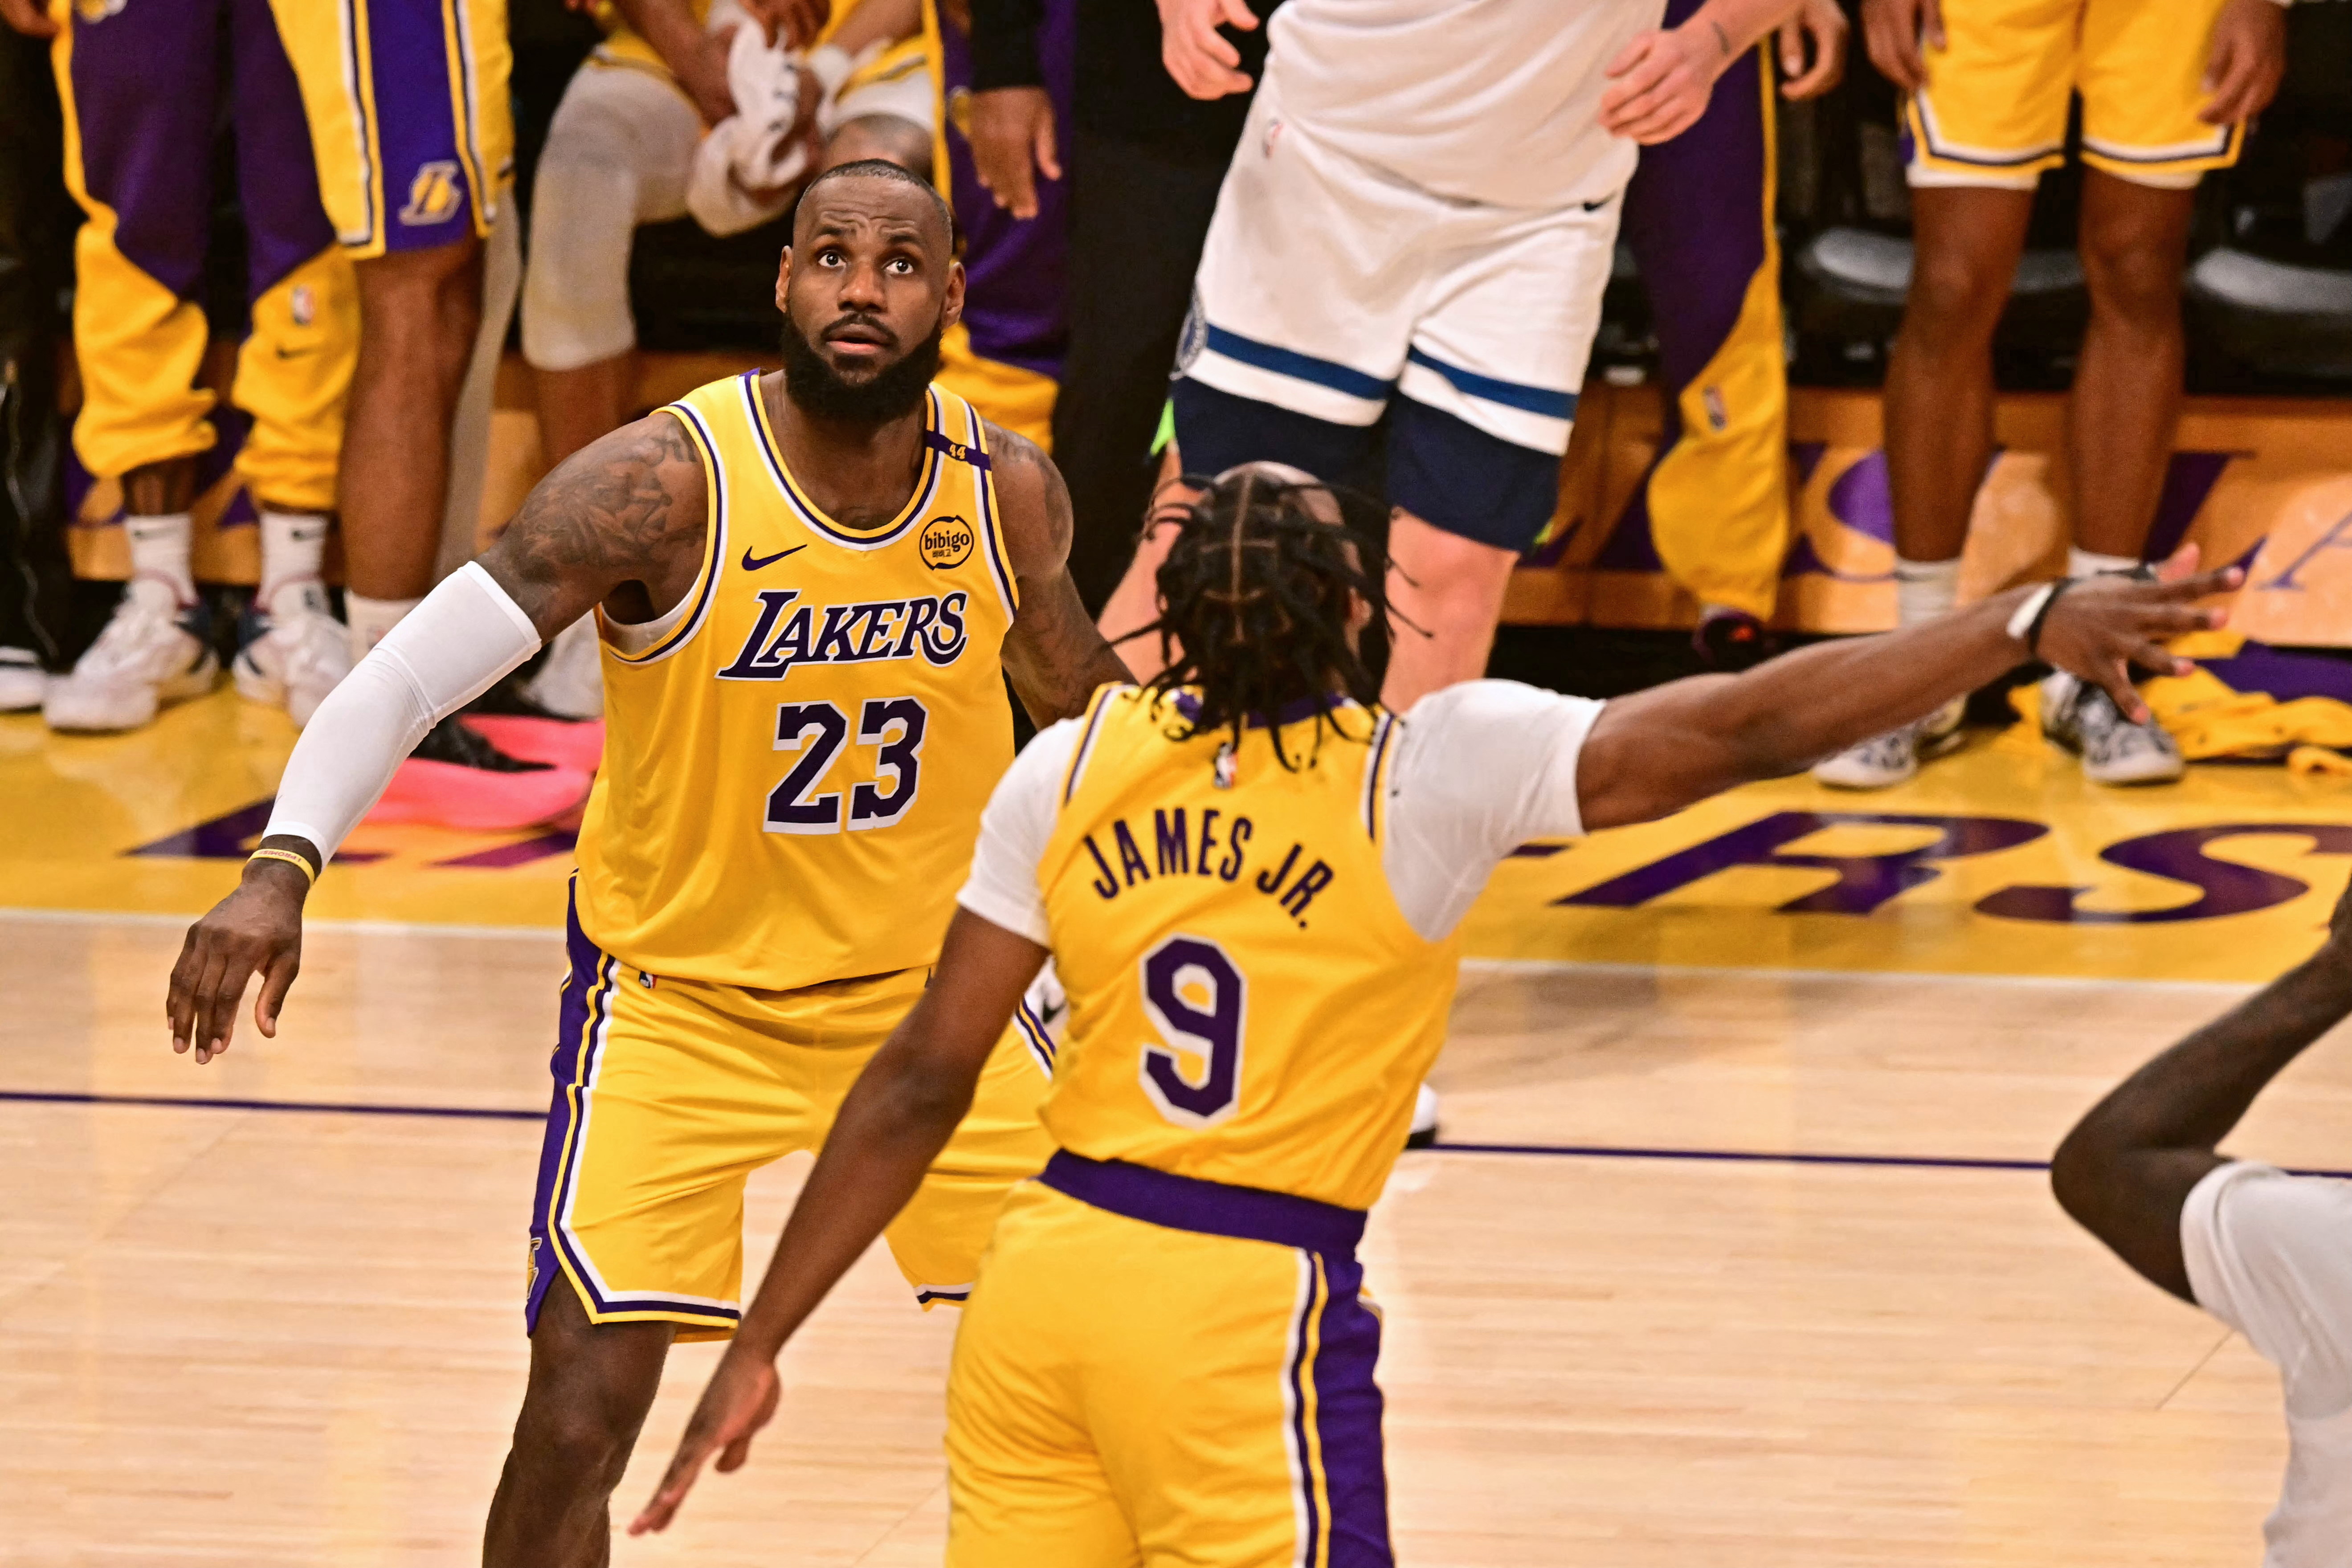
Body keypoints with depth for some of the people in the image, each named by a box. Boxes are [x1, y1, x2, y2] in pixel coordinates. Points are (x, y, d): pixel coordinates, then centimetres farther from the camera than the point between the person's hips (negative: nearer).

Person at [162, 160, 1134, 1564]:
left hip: (924, 986, 4)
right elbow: (414, 670, -27)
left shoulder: (1011, 494, -9)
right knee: (584, 1407, -15)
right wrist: (283, 867, -40)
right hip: (682, 993, -4)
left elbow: (1072, 683, 15)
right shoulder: (666, 487, -23)